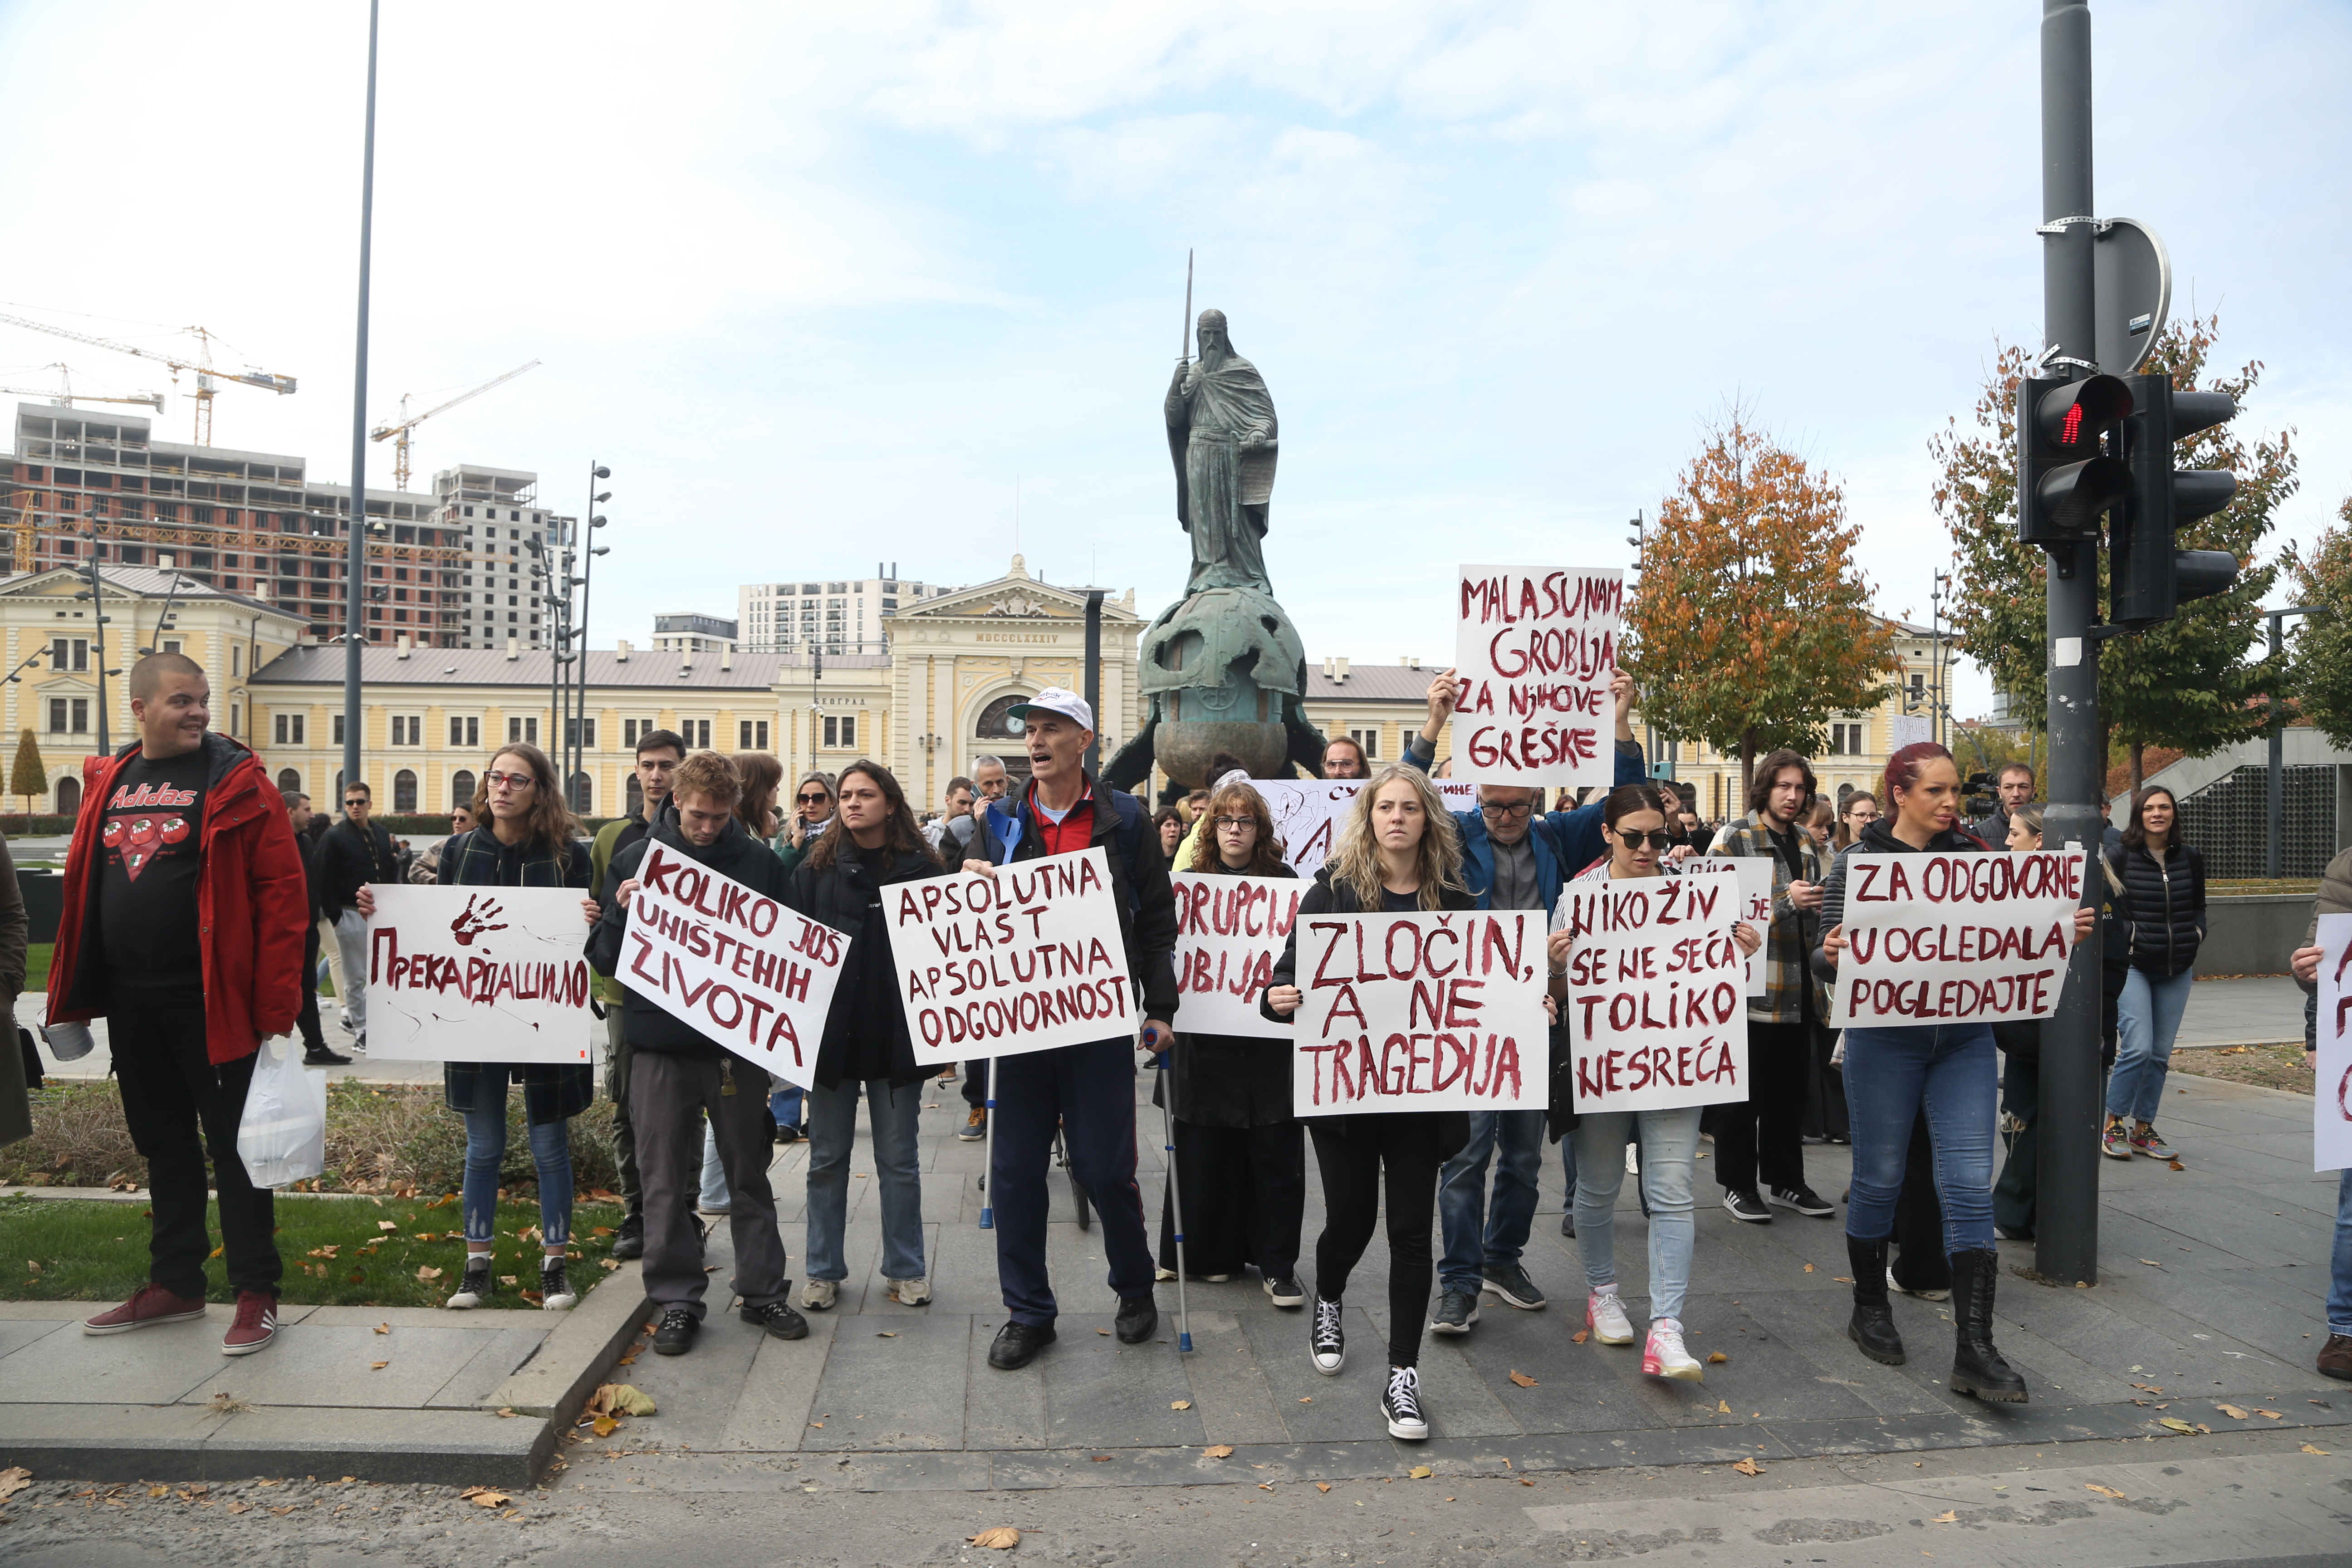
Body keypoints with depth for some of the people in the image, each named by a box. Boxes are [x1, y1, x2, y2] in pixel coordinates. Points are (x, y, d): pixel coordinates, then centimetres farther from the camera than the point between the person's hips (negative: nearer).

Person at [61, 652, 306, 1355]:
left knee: (232, 1145, 1)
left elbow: (282, 890, -13)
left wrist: (274, 1003, -17)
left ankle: (257, 1294, 11)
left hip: (212, 1000, -6)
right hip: (130, 1004, 6)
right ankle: (174, 1284, 30)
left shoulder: (235, 782, -8)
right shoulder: (108, 782, 11)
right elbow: (82, 891, 16)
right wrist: (73, 996, 12)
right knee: (163, 1146, 17)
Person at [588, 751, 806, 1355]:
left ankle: (763, 1291, 24)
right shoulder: (636, 858, 2)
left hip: (738, 1043, 0)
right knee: (665, 1180, 7)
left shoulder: (761, 862, 2)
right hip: (659, 1044, 0)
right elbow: (603, 955, 2)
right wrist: (621, 913, -17)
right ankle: (676, 1299, 20)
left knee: (748, 1172, 11)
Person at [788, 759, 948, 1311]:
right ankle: (823, 1271, 23)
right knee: (827, 1158, 10)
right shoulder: (816, 868, 3)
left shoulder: (922, 868, 0)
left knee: (899, 1159, 9)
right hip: (831, 1031, 1)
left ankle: (905, 1269, 21)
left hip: (897, 1033, -1)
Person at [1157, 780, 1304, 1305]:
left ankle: (1277, 1263, 14)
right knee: (1204, 1151, 7)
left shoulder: (1284, 882, 4)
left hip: (1269, 1039, -1)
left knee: (1276, 1153, 2)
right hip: (1204, 1038, 1)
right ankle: (1211, 1253, 24)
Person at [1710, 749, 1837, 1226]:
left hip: (1798, 989, 6)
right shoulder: (1735, 839, -5)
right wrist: (1785, 900, -20)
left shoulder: (1808, 844, 16)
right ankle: (1737, 1184, 13)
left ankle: (1785, 1180, 25)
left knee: (1790, 1088, 13)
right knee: (1744, 1090, 2)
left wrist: (1824, 906, 5)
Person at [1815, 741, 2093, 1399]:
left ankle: (1974, 1350, 3)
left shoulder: (1974, 856, 7)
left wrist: (2060, 931, -5)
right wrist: (1831, 954, -25)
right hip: (1886, 1036, -3)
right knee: (1880, 1178, 9)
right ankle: (1869, 1308, 30)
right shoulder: (1857, 863, -3)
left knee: (1970, 1185, -2)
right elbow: (1827, 960, -2)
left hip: (1965, 1036, 3)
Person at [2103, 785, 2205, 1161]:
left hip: (2178, 969, 4)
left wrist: (2196, 936, 2)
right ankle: (2113, 1124, 1)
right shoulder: (2121, 859, -3)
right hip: (2133, 965, -4)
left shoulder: (2191, 859, 9)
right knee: (2138, 1047, -14)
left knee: (2161, 1053, 6)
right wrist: (2128, 937, -13)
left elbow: (2199, 906, 19)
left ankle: (2143, 1128, 17)